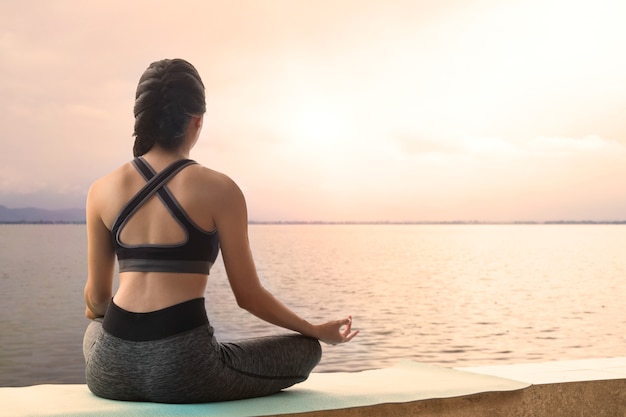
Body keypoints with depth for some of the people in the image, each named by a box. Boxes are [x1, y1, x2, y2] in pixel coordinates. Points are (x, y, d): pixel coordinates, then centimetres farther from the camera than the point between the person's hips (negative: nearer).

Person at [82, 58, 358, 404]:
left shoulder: (102, 190, 5)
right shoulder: (219, 190, -5)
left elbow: (96, 297, 13)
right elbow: (248, 297, 0)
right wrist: (317, 331, 17)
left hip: (111, 371, 6)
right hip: (183, 370, -5)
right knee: (306, 350, 16)